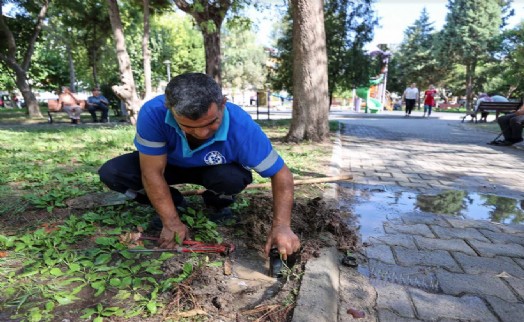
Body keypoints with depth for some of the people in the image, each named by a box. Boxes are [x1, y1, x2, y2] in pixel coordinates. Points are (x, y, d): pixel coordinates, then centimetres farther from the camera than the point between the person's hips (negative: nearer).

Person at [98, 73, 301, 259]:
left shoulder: (241, 127, -37)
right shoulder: (153, 113, -36)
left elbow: (281, 173, -29)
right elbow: (152, 172, -27)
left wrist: (281, 226, -41)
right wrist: (171, 223, -27)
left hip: (216, 170, -1)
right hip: (168, 164, 2)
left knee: (233, 179, -36)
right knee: (111, 173, -19)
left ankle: (217, 205, 3)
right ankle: (174, 203, 6)